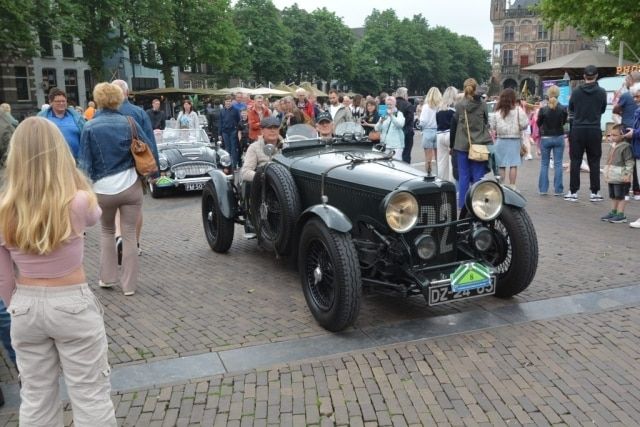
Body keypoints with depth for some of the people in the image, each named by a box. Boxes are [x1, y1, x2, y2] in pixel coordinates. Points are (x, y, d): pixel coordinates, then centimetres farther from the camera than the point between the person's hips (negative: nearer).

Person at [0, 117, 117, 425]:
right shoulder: (78, 203, -19)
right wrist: (65, 169, 1)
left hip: (25, 307, 4)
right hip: (72, 305, -3)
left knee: (35, 400, 19)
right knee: (90, 397, 10)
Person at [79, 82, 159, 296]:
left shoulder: (90, 127, -4)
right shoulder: (129, 122, -1)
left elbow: (85, 162, -4)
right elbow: (150, 149, 2)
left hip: (103, 189, 0)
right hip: (131, 187, 0)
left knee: (107, 232, 23)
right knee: (129, 235, 7)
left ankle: (107, 278, 24)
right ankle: (129, 285, 11)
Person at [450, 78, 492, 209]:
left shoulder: (459, 106, -3)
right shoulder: (482, 105, -2)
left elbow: (453, 127, 1)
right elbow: (486, 123, 6)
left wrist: (452, 145, 10)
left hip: (462, 145, 0)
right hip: (479, 145, 0)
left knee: (463, 176, 5)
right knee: (478, 176, 4)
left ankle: (462, 204, 8)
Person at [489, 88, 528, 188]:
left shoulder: (497, 111, 0)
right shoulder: (518, 110, -6)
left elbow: (492, 126, 0)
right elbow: (524, 124, -7)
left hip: (500, 140, 2)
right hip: (514, 140, -1)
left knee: (501, 166, 7)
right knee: (513, 165, 3)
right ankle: (512, 186, 3)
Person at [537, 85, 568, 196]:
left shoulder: (543, 109, -11)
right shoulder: (563, 109, -7)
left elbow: (538, 124, 1)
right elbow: (564, 122, 8)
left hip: (546, 138, -1)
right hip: (559, 138, 1)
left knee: (544, 164, 9)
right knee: (558, 164, 4)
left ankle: (543, 188, 8)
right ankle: (558, 189, 4)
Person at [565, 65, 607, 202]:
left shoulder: (576, 92, -3)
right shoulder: (601, 92, -4)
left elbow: (570, 110, 8)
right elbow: (603, 110, 9)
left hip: (577, 130, 0)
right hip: (594, 130, 0)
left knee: (575, 162, 5)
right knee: (594, 162, 7)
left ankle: (573, 192, 5)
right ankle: (595, 192, 9)